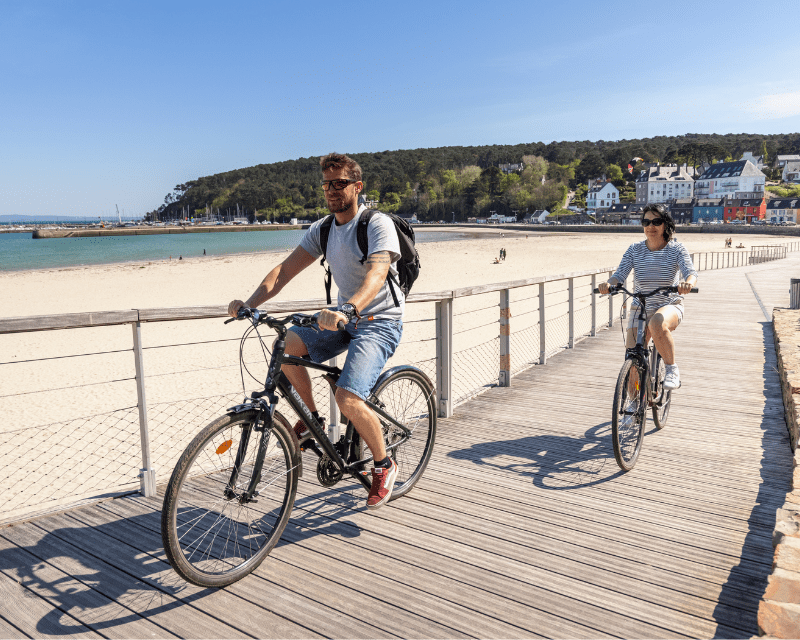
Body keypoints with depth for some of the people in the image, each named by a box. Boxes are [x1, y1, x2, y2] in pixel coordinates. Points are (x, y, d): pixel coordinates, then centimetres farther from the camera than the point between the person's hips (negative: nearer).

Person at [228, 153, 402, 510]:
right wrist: (250, 302, -20)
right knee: (285, 345, -17)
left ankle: (384, 465, 3)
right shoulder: (322, 230, 5)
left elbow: (377, 274, -33)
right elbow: (285, 270, -3)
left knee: (347, 398, -24)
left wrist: (347, 310, -52)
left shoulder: (378, 225, -15)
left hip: (380, 322, -6)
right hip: (343, 318, 7)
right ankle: (312, 419, 6)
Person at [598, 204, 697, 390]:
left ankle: (672, 369, -15)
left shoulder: (676, 249, -5)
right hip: (640, 308, 2)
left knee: (657, 324, -39)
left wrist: (687, 283, -45)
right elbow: (620, 273, -11)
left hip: (670, 306, -2)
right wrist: (608, 284, -35)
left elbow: (690, 271, -20)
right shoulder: (634, 250, 0)